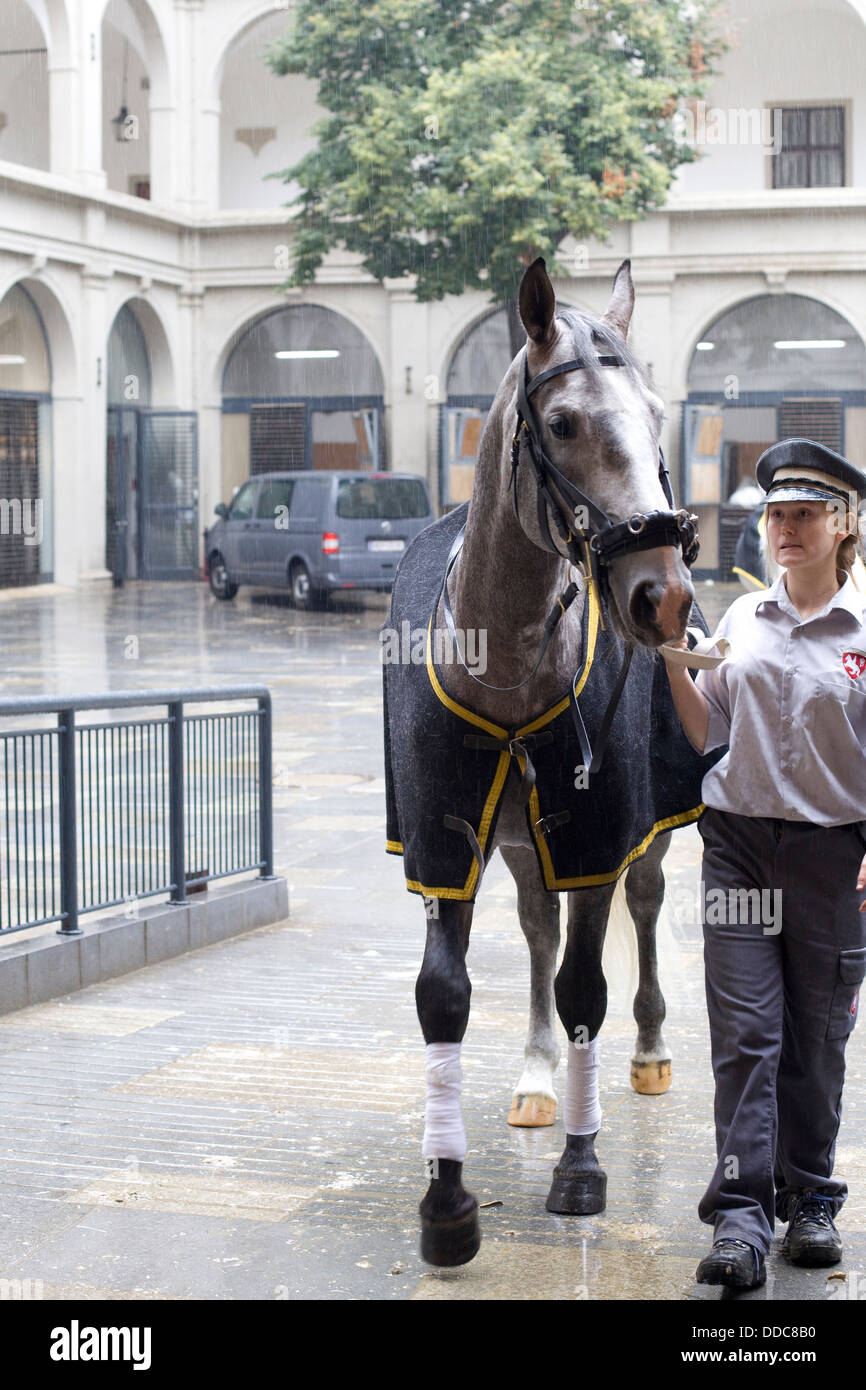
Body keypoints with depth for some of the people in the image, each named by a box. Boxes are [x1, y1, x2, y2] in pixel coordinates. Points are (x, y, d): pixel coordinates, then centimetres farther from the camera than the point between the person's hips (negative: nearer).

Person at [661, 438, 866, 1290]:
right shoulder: (743, 619, 8)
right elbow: (706, 735, 12)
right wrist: (671, 659, -1)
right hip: (739, 843, 2)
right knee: (745, 1033, -4)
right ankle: (741, 1216, -6)